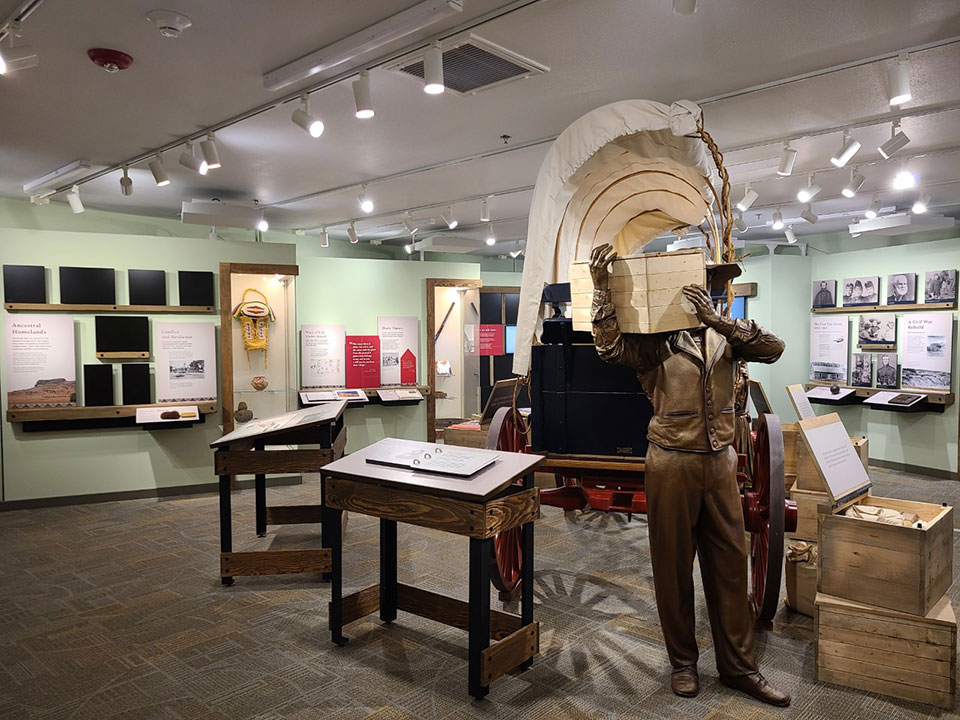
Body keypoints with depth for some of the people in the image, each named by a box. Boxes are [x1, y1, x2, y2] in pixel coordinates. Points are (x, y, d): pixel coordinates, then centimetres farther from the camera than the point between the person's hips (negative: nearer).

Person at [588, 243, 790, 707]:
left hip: (720, 462, 4)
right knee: (673, 566, 8)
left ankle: (738, 665, 27)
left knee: (729, 563, 12)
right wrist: (601, 287, -32)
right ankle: (683, 661, 27)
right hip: (673, 464, -4)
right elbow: (610, 347, -24)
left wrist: (717, 319, -21)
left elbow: (773, 348, -9)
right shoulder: (653, 344, -6)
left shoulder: (722, 337, 6)